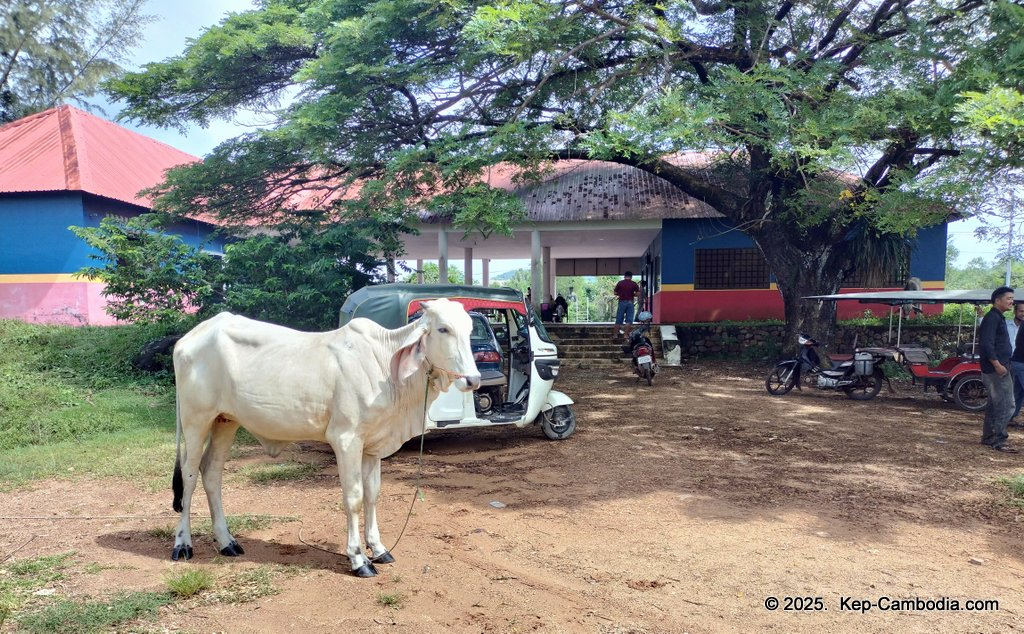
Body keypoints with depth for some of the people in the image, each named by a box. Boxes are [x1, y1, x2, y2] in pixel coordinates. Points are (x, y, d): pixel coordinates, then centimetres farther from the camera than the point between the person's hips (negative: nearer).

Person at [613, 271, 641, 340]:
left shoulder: (620, 283, 1)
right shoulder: (634, 284, 1)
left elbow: (615, 293, 3)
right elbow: (638, 294, -4)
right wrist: (632, 294, 13)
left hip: (622, 302, 0)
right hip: (630, 302, 0)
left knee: (619, 319, 8)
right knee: (629, 320, 2)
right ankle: (626, 335, -2)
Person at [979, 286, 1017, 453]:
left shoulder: (997, 318, 19)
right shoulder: (992, 317, -14)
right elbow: (986, 344, -23)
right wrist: (997, 364, -23)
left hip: (998, 368, 11)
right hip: (996, 369, -11)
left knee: (994, 405, 16)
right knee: (1006, 405, -9)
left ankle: (988, 437, 23)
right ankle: (999, 440, -6)